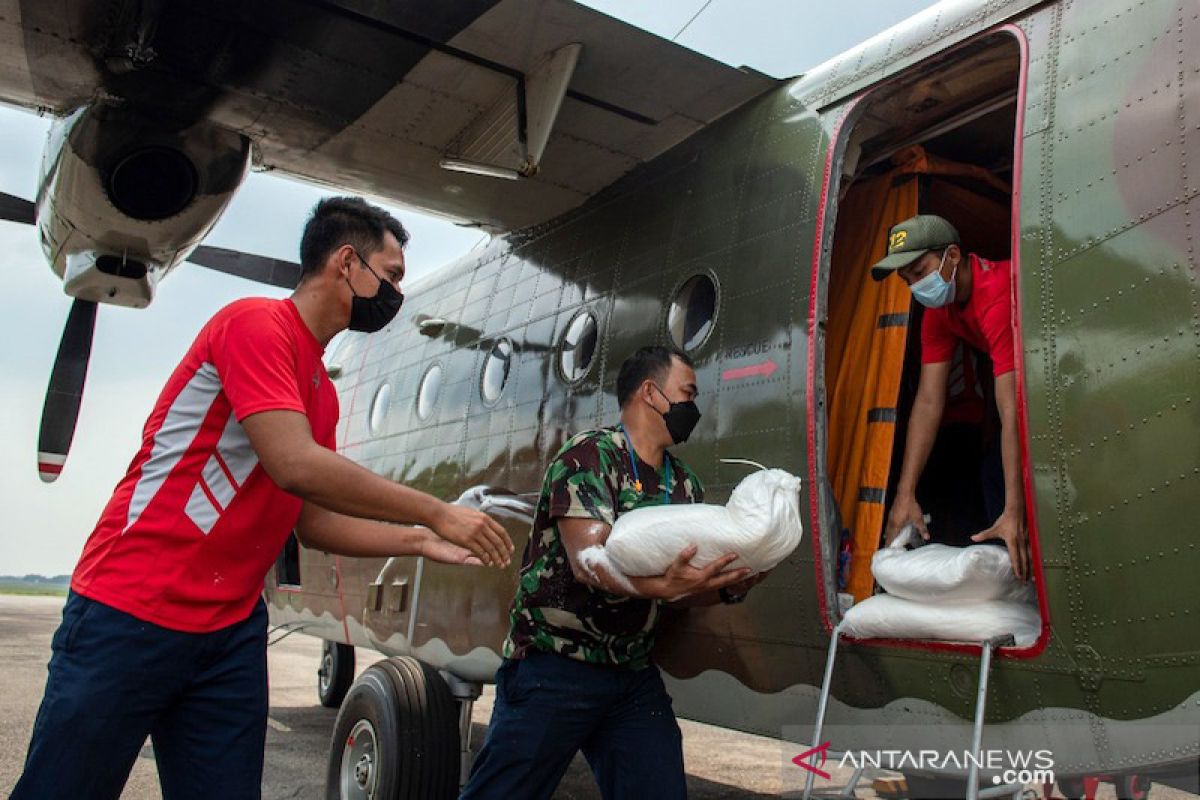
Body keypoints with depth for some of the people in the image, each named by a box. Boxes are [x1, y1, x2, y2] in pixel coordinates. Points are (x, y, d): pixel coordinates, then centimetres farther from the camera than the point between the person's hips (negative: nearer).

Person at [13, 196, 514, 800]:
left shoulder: (321, 390, 13)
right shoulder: (256, 323, -12)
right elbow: (295, 465, -24)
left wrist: (421, 542, 5)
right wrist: (436, 513, -16)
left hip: (232, 629, 8)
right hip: (130, 614, -8)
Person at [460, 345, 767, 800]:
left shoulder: (685, 485, 11)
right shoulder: (590, 455, -11)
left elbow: (684, 588, 9)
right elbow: (588, 561, -23)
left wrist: (728, 588, -13)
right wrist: (661, 585, -40)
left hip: (633, 674, 7)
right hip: (555, 663, -6)